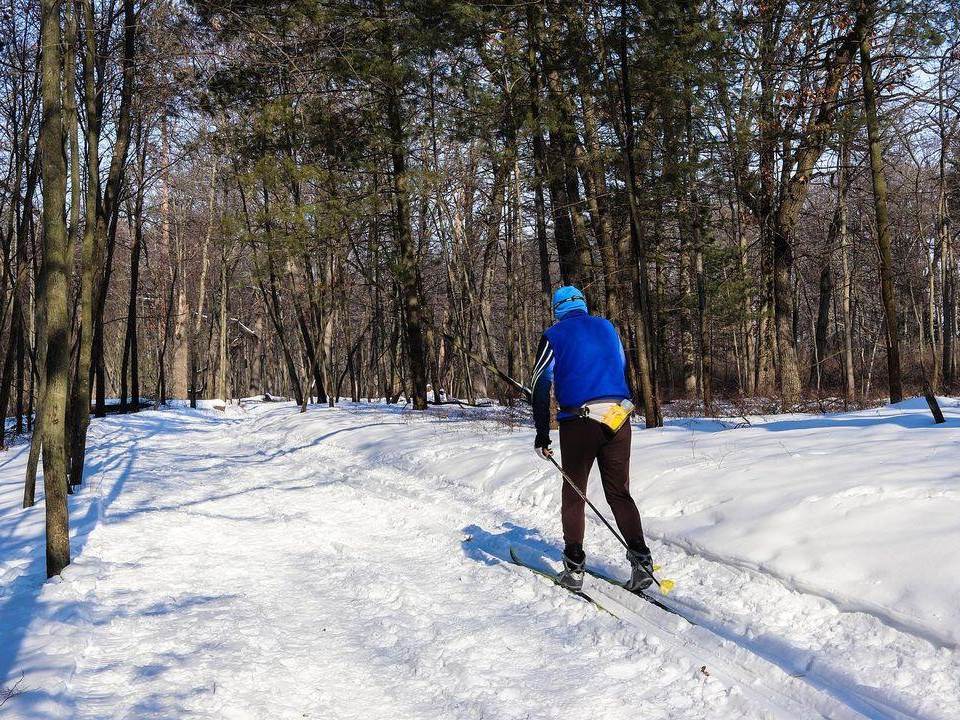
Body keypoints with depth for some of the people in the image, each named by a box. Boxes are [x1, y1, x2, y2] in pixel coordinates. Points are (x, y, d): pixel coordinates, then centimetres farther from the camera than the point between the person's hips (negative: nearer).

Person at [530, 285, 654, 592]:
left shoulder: (554, 335, 3)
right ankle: (640, 558, -3)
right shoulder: (607, 327, 15)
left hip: (578, 421, -3)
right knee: (619, 492, 10)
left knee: (573, 494, 9)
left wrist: (542, 434, -2)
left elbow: (541, 386, -4)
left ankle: (574, 568, 7)